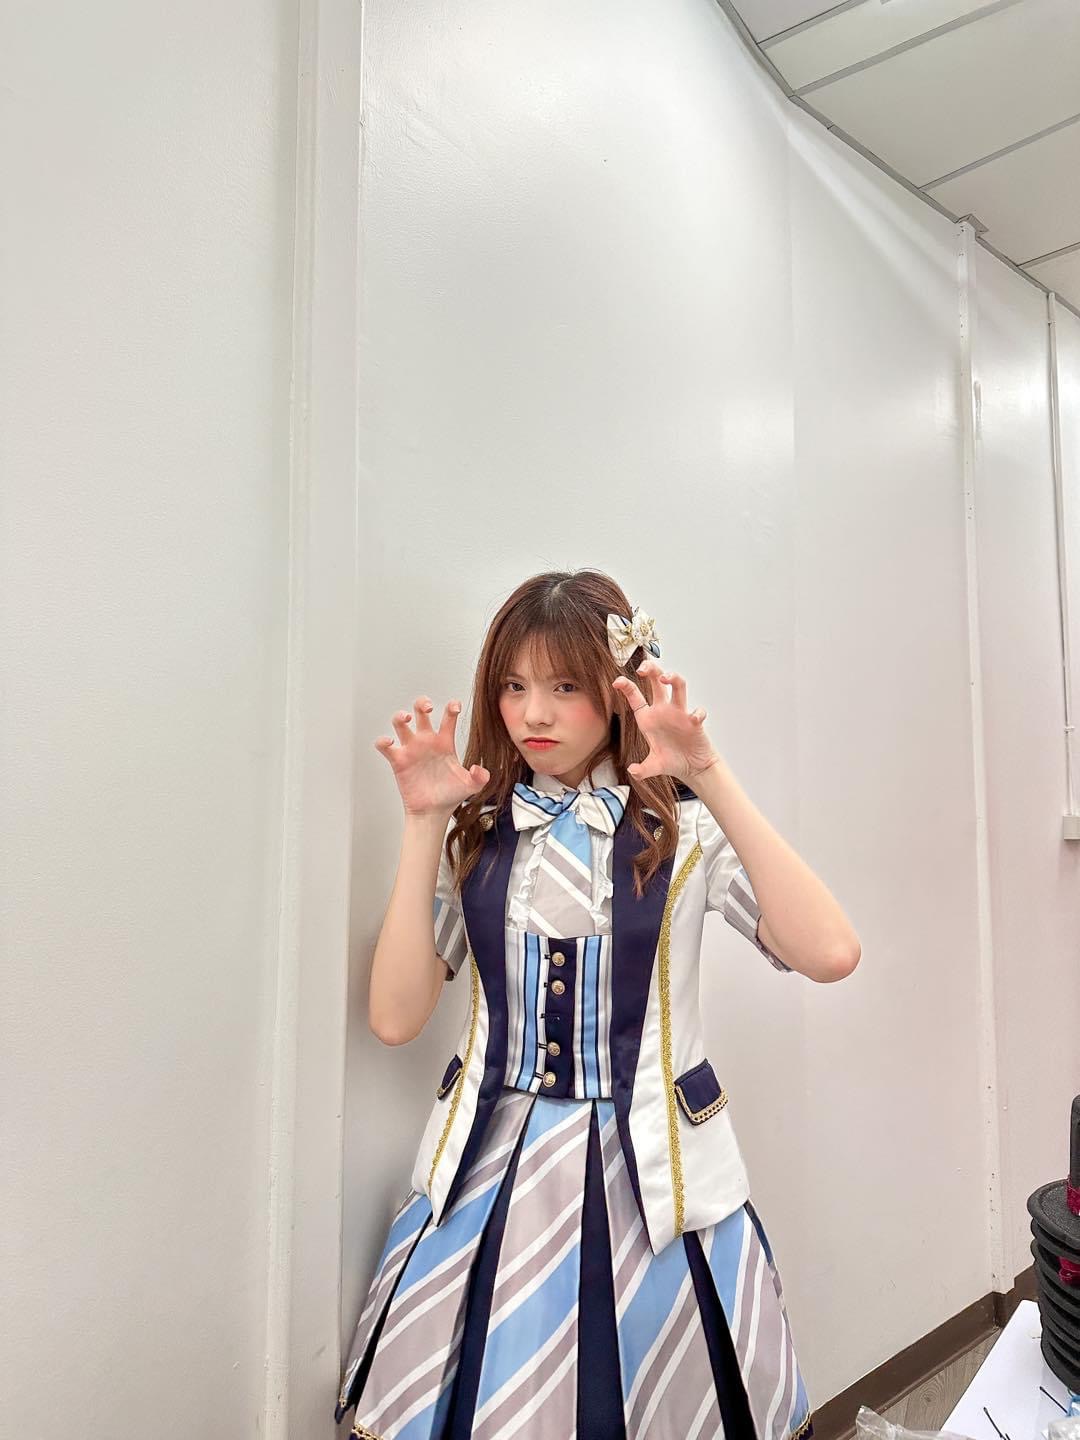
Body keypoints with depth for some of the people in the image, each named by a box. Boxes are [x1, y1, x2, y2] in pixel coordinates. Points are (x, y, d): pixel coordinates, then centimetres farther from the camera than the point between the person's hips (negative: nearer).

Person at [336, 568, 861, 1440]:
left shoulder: (683, 829, -7)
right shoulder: (474, 832, 0)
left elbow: (829, 954, -22)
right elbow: (395, 1018, -7)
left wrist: (711, 777, -27)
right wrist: (423, 822, -13)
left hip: (652, 1182, -1)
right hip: (488, 1179, 2)